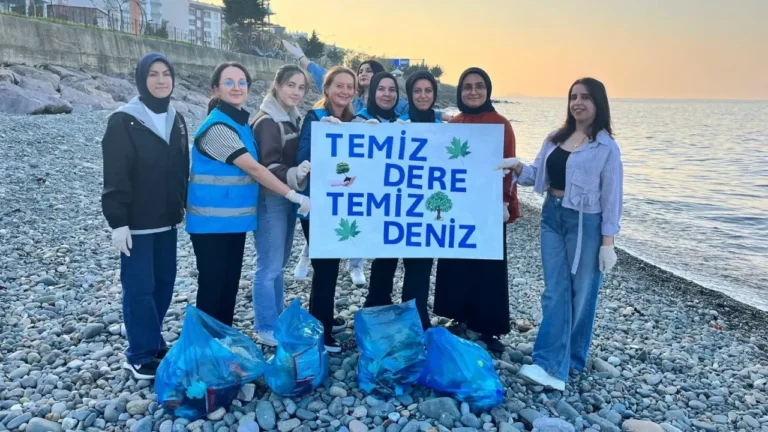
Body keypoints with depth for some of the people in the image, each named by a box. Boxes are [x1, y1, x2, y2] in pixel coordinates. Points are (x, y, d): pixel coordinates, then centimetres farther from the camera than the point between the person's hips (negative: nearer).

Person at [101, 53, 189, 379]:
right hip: (136, 222, -6)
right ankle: (140, 357, 10)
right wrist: (118, 221, -17)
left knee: (164, 282, 12)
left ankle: (153, 343, 27)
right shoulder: (123, 121, -11)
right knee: (140, 287, -2)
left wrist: (183, 206, 13)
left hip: (166, 219, 7)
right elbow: (115, 176, -14)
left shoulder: (176, 120, 9)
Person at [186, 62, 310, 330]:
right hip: (211, 221, -8)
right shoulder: (217, 126, -18)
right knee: (212, 285, 0)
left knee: (230, 283, 15)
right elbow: (252, 168, -21)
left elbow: (250, 168, 14)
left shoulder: (241, 122, 9)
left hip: (234, 217, 8)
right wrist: (294, 196, -19)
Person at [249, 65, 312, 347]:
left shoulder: (293, 118, 11)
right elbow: (268, 166, -21)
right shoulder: (267, 122, -15)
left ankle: (277, 320, 28)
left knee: (279, 264, 16)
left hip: (288, 198, 9)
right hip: (270, 200, -9)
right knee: (270, 267, -3)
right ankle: (267, 328, 9)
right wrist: (294, 175, -35)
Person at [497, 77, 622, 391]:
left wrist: (608, 242, -10)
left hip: (585, 223, -4)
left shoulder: (606, 147, -6)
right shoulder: (555, 139, 9)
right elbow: (538, 177, 10)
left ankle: (571, 360, 24)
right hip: (552, 217, 5)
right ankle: (552, 366, 3)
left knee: (581, 294, 8)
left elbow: (612, 197, -7)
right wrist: (517, 167, -11)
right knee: (555, 292, 2)